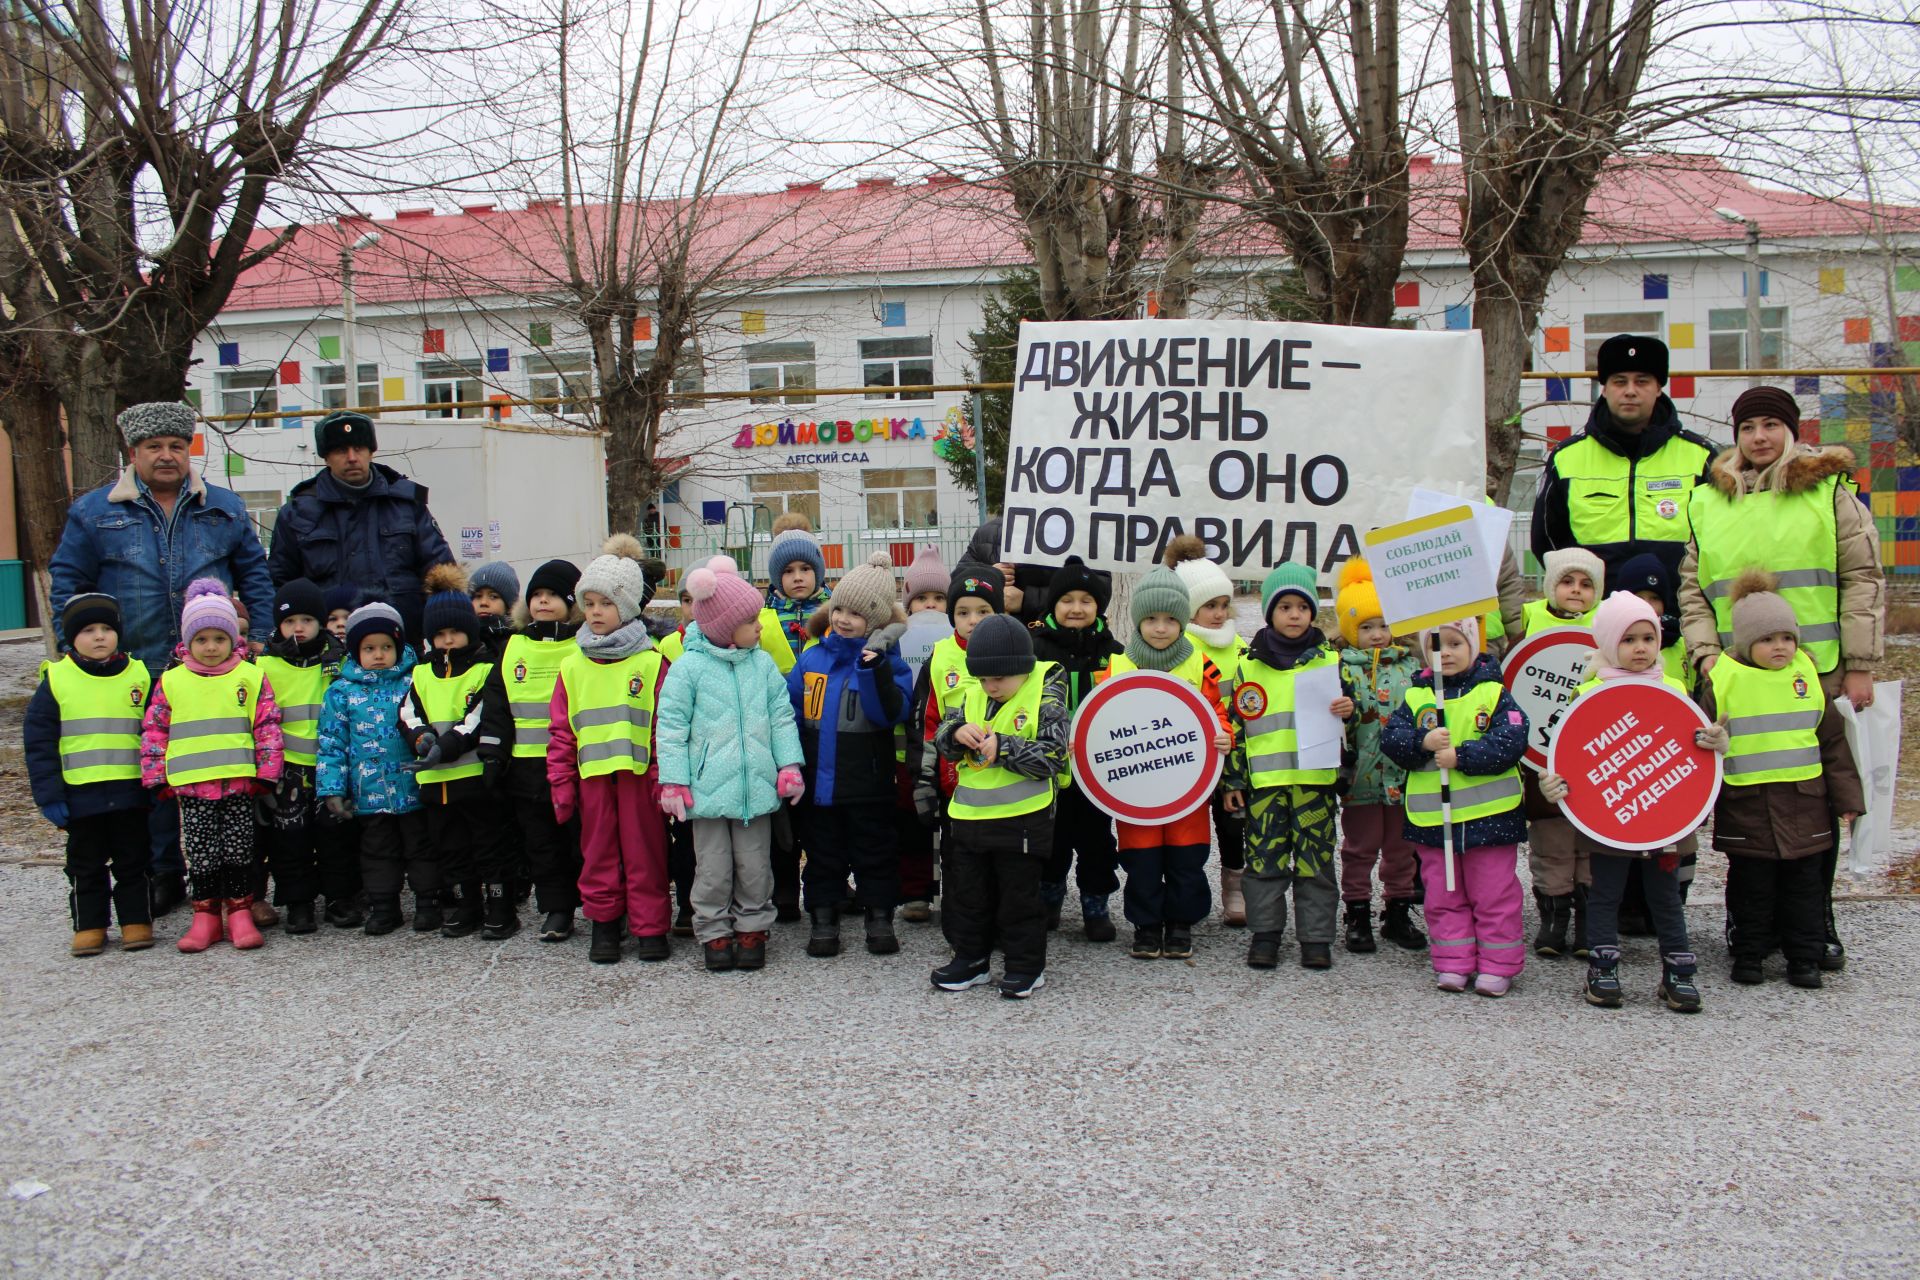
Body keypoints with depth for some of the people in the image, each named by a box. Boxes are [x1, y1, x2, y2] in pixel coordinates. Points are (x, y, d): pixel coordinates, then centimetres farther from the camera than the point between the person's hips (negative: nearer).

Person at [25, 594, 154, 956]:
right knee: (85, 865, 12)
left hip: (130, 792, 0)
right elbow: (38, 742, -1)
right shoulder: (56, 680, -2)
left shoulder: (139, 676, 2)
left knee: (133, 861, 10)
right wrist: (49, 795, -6)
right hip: (79, 794, 0)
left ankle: (136, 921, 20)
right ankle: (88, 926, 22)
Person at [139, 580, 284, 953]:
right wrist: (156, 775, 3)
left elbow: (268, 727, 3)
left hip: (239, 782, -1)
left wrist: (266, 771, -2)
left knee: (238, 850, 4)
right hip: (192, 785, 1)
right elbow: (154, 730, 9)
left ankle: (239, 911, 14)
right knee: (201, 853, 5)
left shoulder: (250, 677, 3)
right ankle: (206, 914, 15)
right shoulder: (171, 681, 6)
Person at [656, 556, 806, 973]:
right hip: (708, 787, -3)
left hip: (755, 784, 3)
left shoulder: (763, 664, 5)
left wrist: (790, 765, 1)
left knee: (755, 865, 10)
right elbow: (671, 726, -4)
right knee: (713, 868, 6)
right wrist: (673, 781, -7)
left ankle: (752, 929, 25)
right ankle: (714, 933, 21)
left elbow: (782, 717, 9)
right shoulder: (688, 666, -6)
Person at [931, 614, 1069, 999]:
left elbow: (1051, 757, -16)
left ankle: (1026, 966, 20)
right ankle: (970, 958, 30)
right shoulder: (973, 695, 6)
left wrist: (1002, 747, -22)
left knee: (1019, 895, 6)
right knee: (967, 892, 15)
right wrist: (957, 733, -14)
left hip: (1022, 817, -6)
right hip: (970, 814, 6)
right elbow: (941, 739, 8)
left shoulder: (1044, 698, -10)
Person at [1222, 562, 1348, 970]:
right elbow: (1234, 722, 7)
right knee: (1264, 858, 3)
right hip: (1264, 779, 0)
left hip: (1316, 776, 0)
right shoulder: (1248, 664, 6)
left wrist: (1348, 710, -10)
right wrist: (1233, 779, 3)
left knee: (1315, 859, 4)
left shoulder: (1330, 659, 8)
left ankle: (1316, 937, 13)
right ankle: (1265, 934, 15)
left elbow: (1346, 713, 15)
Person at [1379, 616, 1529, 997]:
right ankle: (1453, 964, 18)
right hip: (1432, 816, 3)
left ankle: (1498, 965, 14)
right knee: (1443, 896, 9)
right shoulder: (1415, 697, 6)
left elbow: (1512, 741, -12)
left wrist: (1461, 757, -19)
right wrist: (1423, 742, -20)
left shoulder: (1494, 693, -1)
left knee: (1493, 895, 4)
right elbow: (1390, 739, -2)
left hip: (1489, 813, -3)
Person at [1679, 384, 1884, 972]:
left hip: (1818, 675, -1)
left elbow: (1863, 579, 3)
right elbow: (1691, 588, 10)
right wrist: (1705, 653, -4)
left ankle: (1816, 922, 16)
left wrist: (1860, 665, -3)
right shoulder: (1707, 501, 11)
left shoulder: (1830, 491, 6)